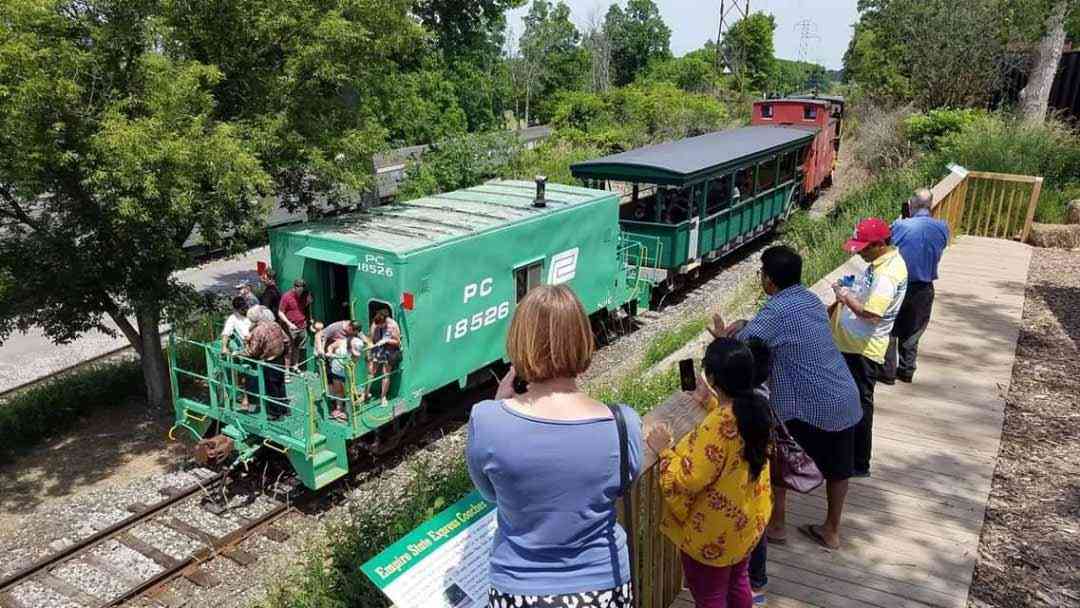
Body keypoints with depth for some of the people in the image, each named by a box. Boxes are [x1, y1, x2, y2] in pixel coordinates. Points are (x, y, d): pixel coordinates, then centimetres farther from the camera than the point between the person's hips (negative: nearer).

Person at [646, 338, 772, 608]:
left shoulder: (717, 427, -34)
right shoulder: (756, 408, -10)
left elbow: (687, 481, -29)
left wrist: (665, 450, -16)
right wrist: (711, 403, 18)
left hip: (715, 533, -8)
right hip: (748, 520, 8)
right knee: (738, 582, 28)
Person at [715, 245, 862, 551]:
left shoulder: (776, 310, -18)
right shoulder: (810, 299, 9)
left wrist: (723, 336, 0)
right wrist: (744, 324, 5)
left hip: (808, 405, -8)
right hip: (845, 398, 8)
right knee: (837, 468, 21)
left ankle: (776, 525, 26)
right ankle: (831, 531, 37)